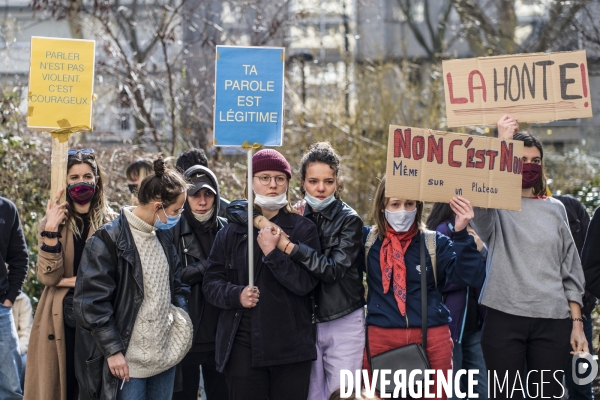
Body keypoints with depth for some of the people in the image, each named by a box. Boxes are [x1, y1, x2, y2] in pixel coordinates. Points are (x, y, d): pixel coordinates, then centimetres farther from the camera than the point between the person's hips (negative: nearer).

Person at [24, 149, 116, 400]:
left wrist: (75, 280, -7)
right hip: (61, 319, 1)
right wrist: (52, 229, -16)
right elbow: (48, 276, -8)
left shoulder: (111, 223, 1)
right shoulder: (53, 222, 5)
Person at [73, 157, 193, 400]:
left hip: (166, 354, 7)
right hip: (129, 362, -7)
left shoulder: (163, 236, 11)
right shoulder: (109, 241, -13)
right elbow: (91, 302, -15)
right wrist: (113, 350, -16)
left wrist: (182, 322, 7)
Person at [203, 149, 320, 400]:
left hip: (290, 347, -1)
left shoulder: (303, 229, 4)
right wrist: (236, 295, -11)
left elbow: (305, 282, -8)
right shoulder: (233, 231, 10)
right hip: (243, 344, 1)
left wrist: (272, 252, -16)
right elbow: (211, 282, 8)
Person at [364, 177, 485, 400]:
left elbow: (471, 277, -8)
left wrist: (461, 233, -19)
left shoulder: (435, 243, 3)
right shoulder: (366, 239, 6)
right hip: (380, 339, 0)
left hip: (432, 340, 0)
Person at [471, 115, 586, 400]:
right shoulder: (496, 207, 4)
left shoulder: (555, 209, 13)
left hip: (553, 322, 3)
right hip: (504, 319, -3)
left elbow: (571, 270, 13)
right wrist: (502, 142, -22)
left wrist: (577, 323, 5)